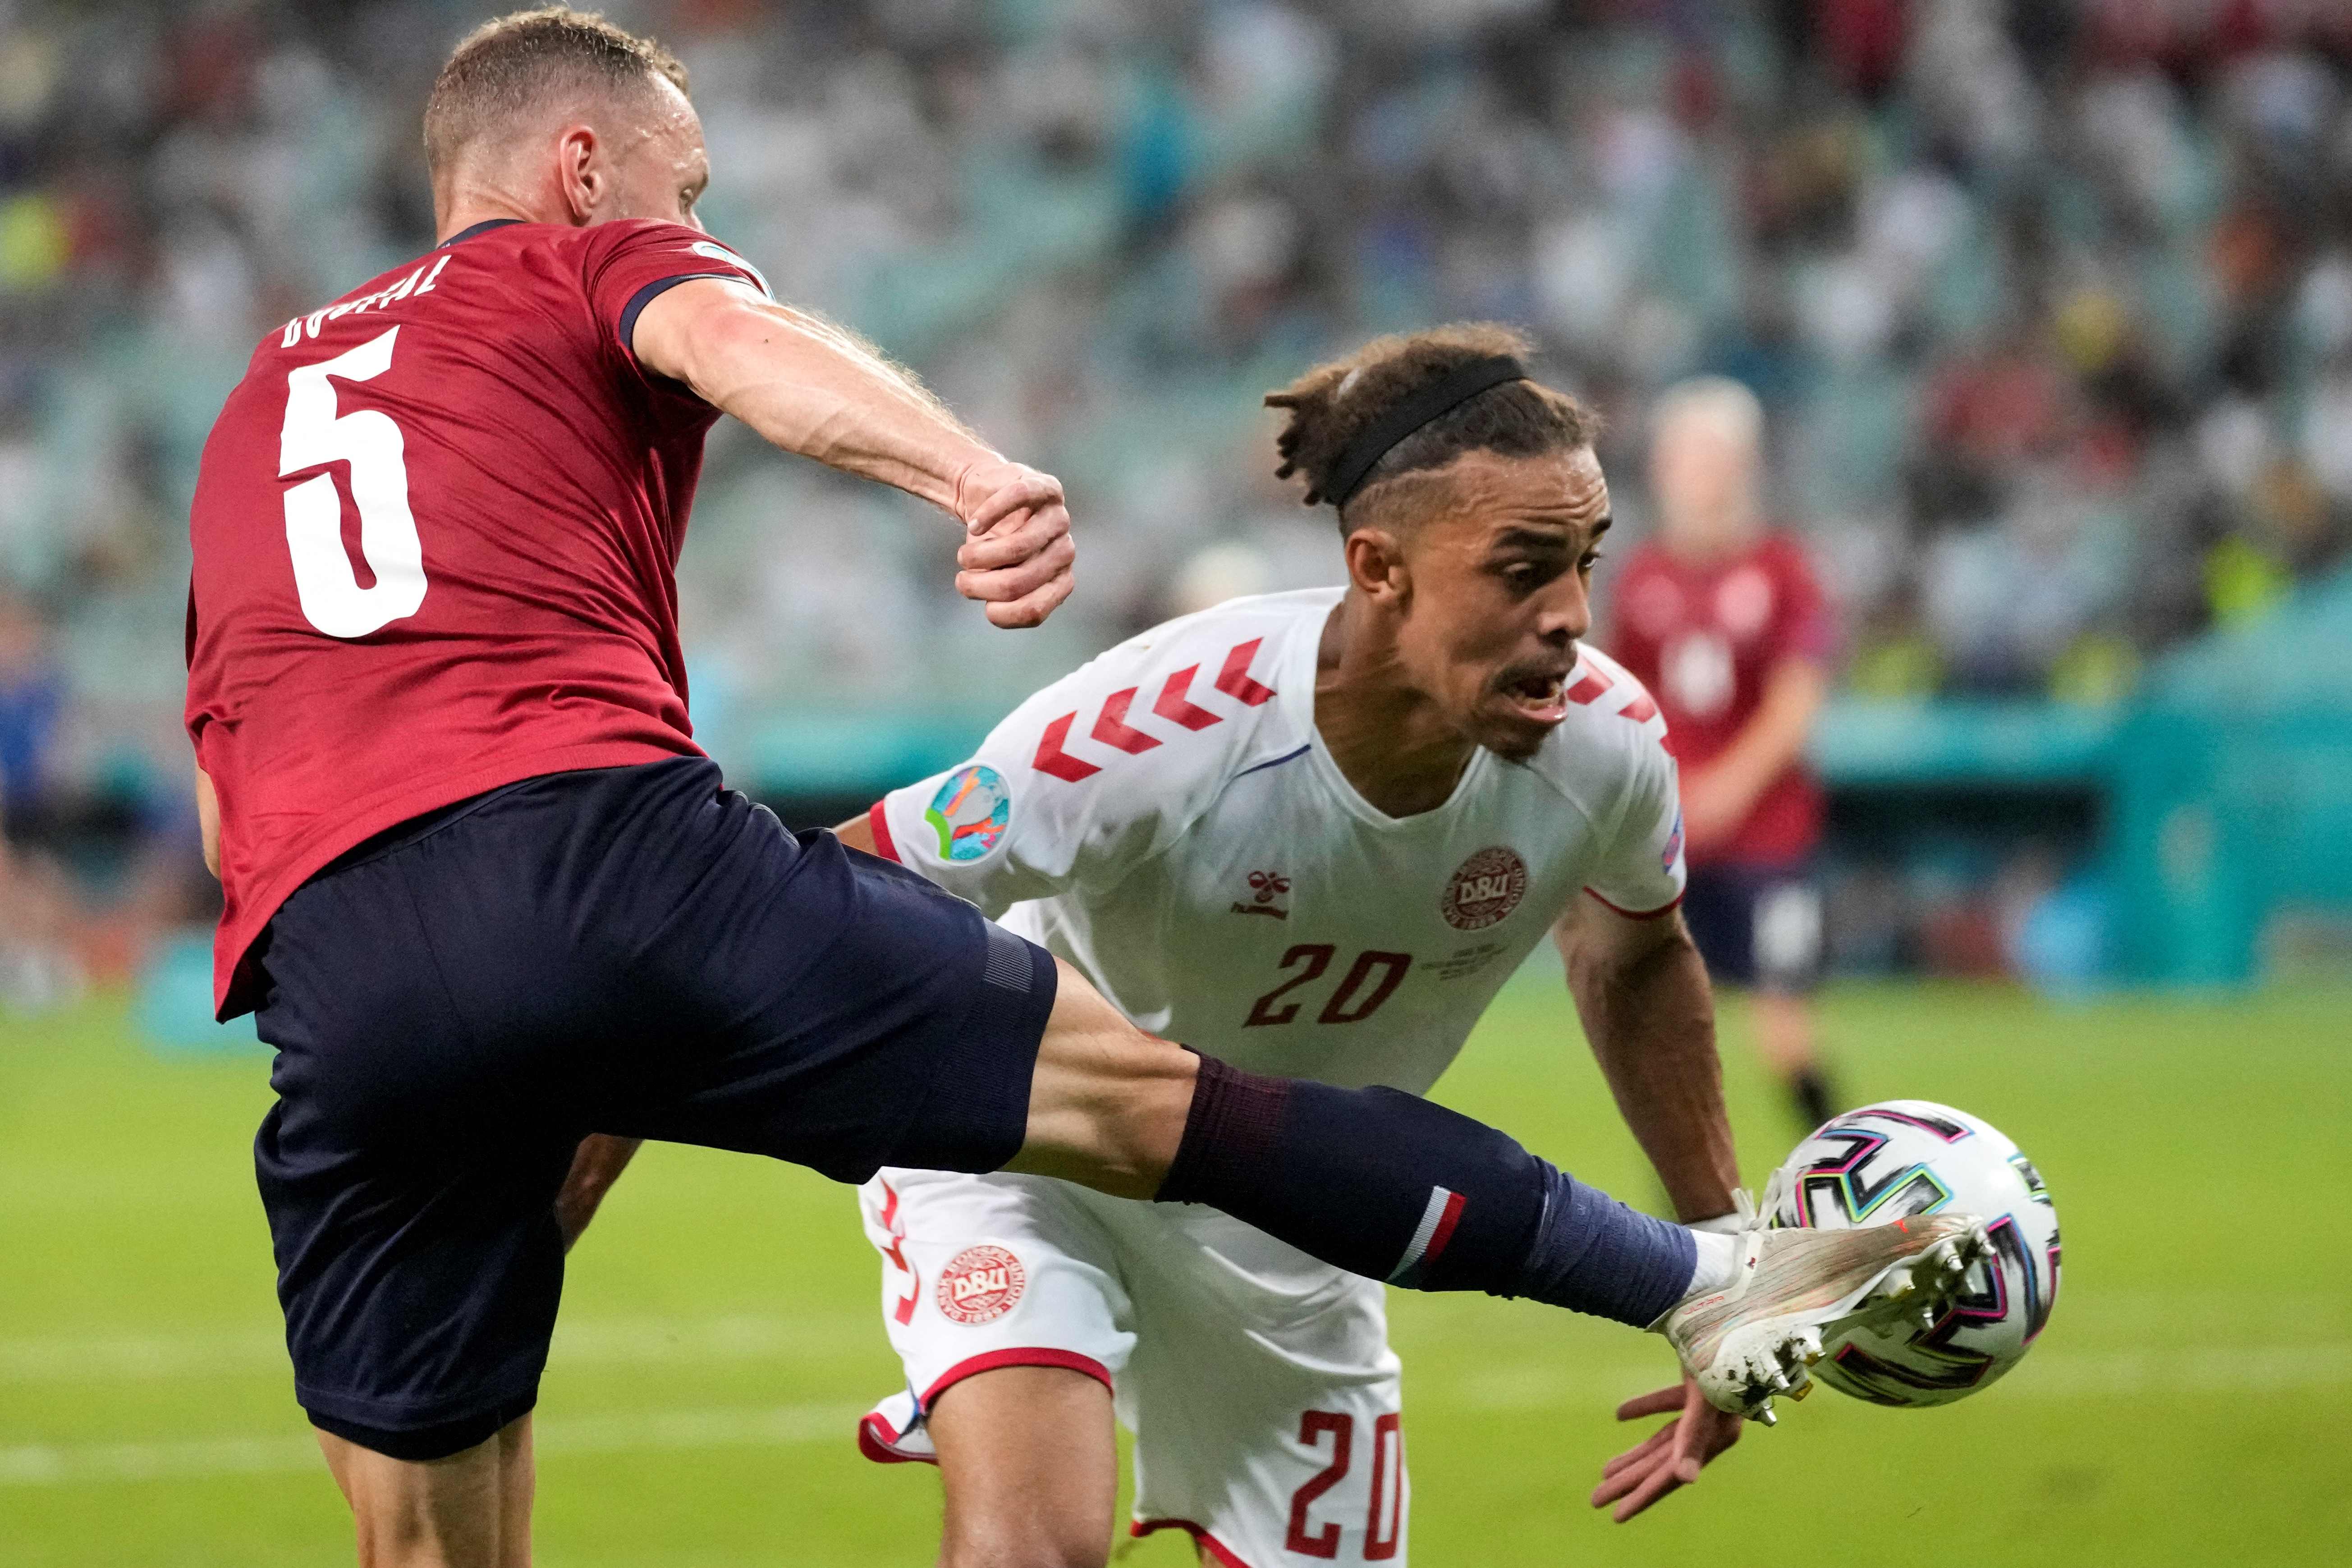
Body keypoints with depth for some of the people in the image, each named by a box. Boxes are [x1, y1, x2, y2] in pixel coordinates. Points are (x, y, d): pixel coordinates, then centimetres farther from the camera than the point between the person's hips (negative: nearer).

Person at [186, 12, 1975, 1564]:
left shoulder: (256, 397, 34)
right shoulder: (593, 263, 16)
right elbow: (741, 344, -9)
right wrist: (981, 474, -27)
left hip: (325, 967, 5)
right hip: (601, 840, -5)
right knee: (1145, 1091, 1)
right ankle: (1701, 1281, 5)